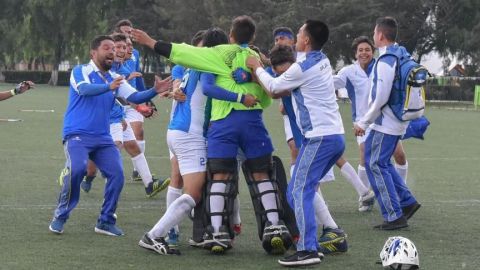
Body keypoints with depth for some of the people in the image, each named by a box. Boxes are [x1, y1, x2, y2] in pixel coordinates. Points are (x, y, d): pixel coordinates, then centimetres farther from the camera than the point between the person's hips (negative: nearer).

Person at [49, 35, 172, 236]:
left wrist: (155, 91, -16)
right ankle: (60, 217, -8)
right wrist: (109, 87, -42)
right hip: (77, 135, -6)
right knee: (77, 169, -26)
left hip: (103, 138, 6)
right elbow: (84, 89, -24)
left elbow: (135, 97, 3)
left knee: (117, 173, -9)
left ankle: (106, 221, 6)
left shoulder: (115, 79, 13)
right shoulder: (81, 71, -3)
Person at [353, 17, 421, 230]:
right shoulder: (402, 56, 10)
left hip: (385, 123, -10)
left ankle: (394, 216, -4)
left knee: (376, 165, -3)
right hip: (398, 122, 10)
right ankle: (407, 202, 19)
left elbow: (380, 98, -22)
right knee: (381, 163, 20)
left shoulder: (385, 62, -20)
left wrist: (364, 122, -12)